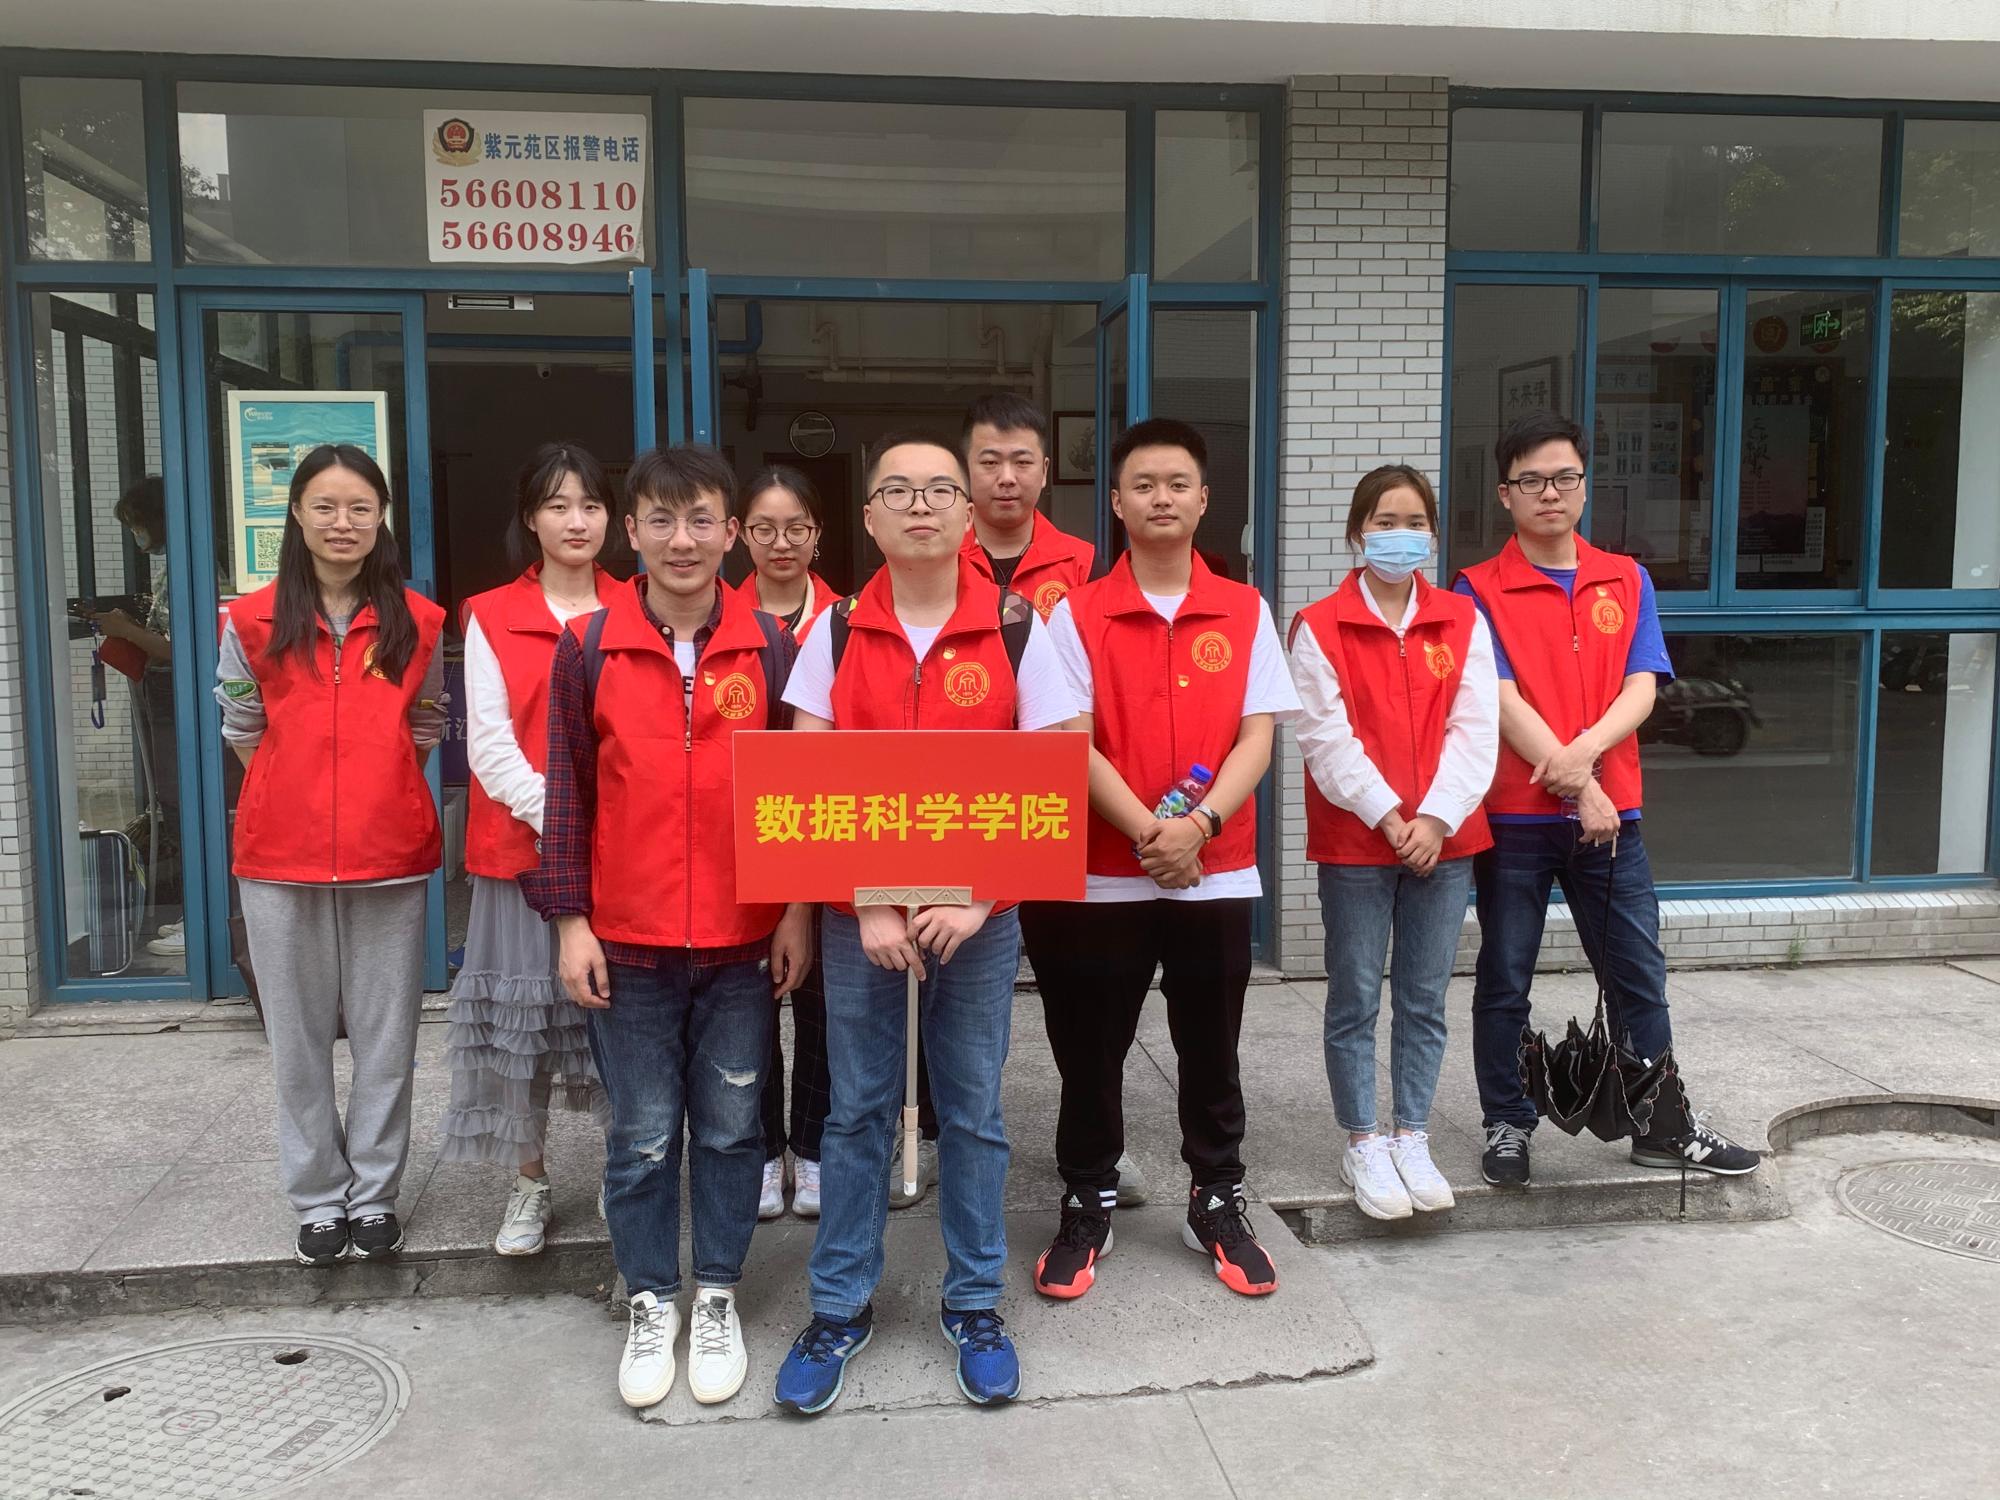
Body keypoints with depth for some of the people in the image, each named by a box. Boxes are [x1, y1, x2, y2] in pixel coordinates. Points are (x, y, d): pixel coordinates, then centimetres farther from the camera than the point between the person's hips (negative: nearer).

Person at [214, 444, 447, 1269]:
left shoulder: (417, 621, 2)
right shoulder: (253, 621, 1)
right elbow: (242, 731, 11)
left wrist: (372, 766, 2)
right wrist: (302, 771, 4)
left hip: (390, 853, 0)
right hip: (282, 855, 0)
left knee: (386, 1036, 6)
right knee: (299, 1038, 8)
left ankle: (374, 1194, 20)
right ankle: (319, 1199, 22)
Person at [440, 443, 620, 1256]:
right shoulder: (491, 617, 5)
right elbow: (489, 741, -2)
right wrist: (555, 815, -15)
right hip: (522, 846, 0)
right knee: (521, 1012, 4)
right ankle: (528, 1183, 18)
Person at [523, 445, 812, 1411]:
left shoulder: (772, 647, -1)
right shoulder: (586, 647, -2)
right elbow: (567, 791, 1)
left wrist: (800, 910, 0)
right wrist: (569, 921, -2)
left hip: (743, 940, 1)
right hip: (626, 941, 0)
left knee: (729, 1127, 11)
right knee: (642, 1137, 10)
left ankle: (717, 1297, 29)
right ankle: (652, 1303, 28)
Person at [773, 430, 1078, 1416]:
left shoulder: (1016, 630, -4)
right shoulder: (836, 632, 0)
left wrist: (976, 896, -13)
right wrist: (867, 903, -10)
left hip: (979, 912, -1)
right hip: (858, 911, 1)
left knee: (971, 1111, 10)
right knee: (856, 1110, 10)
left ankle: (973, 1304, 26)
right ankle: (840, 1307, 25)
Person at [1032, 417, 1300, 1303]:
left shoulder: (1245, 612, 4)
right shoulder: (1075, 613, -1)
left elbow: (1258, 735, -1)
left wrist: (1201, 822, -17)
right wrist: (1146, 832, -18)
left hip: (1218, 872, 2)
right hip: (1103, 875, -1)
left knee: (1211, 1052, 13)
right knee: (1090, 1053, 8)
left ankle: (1217, 1206, 29)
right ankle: (1087, 1209, 25)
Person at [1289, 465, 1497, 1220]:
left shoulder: (1462, 621, 6)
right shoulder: (1320, 626, -3)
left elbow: (1475, 729, -1)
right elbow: (1327, 737, -9)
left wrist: (1436, 817, -12)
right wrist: (1387, 816, -15)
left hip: (1444, 838, 3)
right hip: (1354, 842, -3)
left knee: (1424, 1000, 10)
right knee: (1356, 1000, 5)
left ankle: (1412, 1137, 23)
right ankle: (1362, 1144, 18)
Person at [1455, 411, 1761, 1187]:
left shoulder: (1627, 581, 8)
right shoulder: (1479, 590, -3)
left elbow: (1641, 690, -1)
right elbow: (1503, 701, -11)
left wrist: (1584, 750, -19)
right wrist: (1577, 786, -16)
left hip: (1611, 813, 3)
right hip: (1514, 816, -3)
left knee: (1639, 974, 11)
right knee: (1505, 981, 7)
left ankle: (1663, 1125, 25)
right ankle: (1506, 1125, 21)